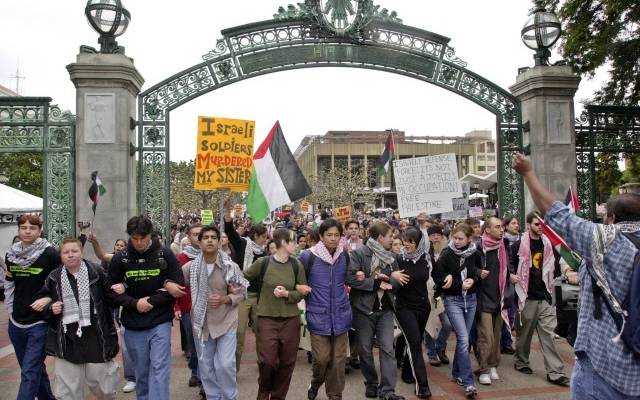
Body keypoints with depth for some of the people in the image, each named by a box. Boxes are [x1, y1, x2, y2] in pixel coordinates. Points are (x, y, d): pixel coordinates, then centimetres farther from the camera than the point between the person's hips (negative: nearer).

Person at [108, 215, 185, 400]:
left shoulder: (165, 254, -6)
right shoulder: (120, 258, -1)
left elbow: (178, 286, -5)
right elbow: (112, 290, 4)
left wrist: (151, 301, -13)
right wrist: (135, 303, -12)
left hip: (160, 322, -2)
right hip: (133, 325, 2)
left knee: (159, 369, -6)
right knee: (141, 372, 14)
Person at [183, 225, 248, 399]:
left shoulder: (231, 266, -10)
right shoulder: (190, 266, -5)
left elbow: (241, 293, -4)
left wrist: (225, 299, -21)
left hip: (225, 322, -2)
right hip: (201, 323, 2)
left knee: (225, 365, -7)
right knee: (206, 367, 12)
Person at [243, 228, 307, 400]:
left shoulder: (297, 265, 0)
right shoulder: (262, 263, -7)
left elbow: (303, 292, 2)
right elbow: (242, 278, 6)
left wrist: (287, 294, -13)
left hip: (290, 320, 3)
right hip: (266, 319, -2)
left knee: (286, 363, 7)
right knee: (267, 361, -6)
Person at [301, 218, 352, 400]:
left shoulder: (345, 255, 2)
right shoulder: (308, 256, -10)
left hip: (340, 315, 3)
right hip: (319, 316, -3)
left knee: (338, 359, 7)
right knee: (321, 358, -2)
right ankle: (315, 384, 30)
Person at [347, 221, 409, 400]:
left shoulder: (391, 256, 7)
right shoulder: (359, 253, -11)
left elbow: (397, 281, 1)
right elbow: (350, 279, -21)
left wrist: (385, 278, -19)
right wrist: (376, 283, -19)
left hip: (385, 309, 4)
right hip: (364, 308, -4)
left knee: (387, 349, 1)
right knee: (365, 349, 9)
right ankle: (371, 384, 27)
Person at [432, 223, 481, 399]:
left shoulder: (475, 254, -2)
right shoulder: (446, 254, -11)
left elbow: (479, 274, 10)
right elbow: (438, 278, -11)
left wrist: (473, 280, -10)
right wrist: (460, 283, -17)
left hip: (470, 299, 4)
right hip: (453, 300, -4)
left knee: (462, 338, 12)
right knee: (464, 339, -11)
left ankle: (457, 373, 30)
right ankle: (468, 382, -5)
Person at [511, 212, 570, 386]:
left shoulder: (547, 244, 8)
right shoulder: (520, 245, -7)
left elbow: (551, 267, 19)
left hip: (544, 296, 4)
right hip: (527, 297, -4)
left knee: (548, 333, 1)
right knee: (525, 332, 9)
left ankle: (555, 372, 4)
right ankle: (521, 362, 27)